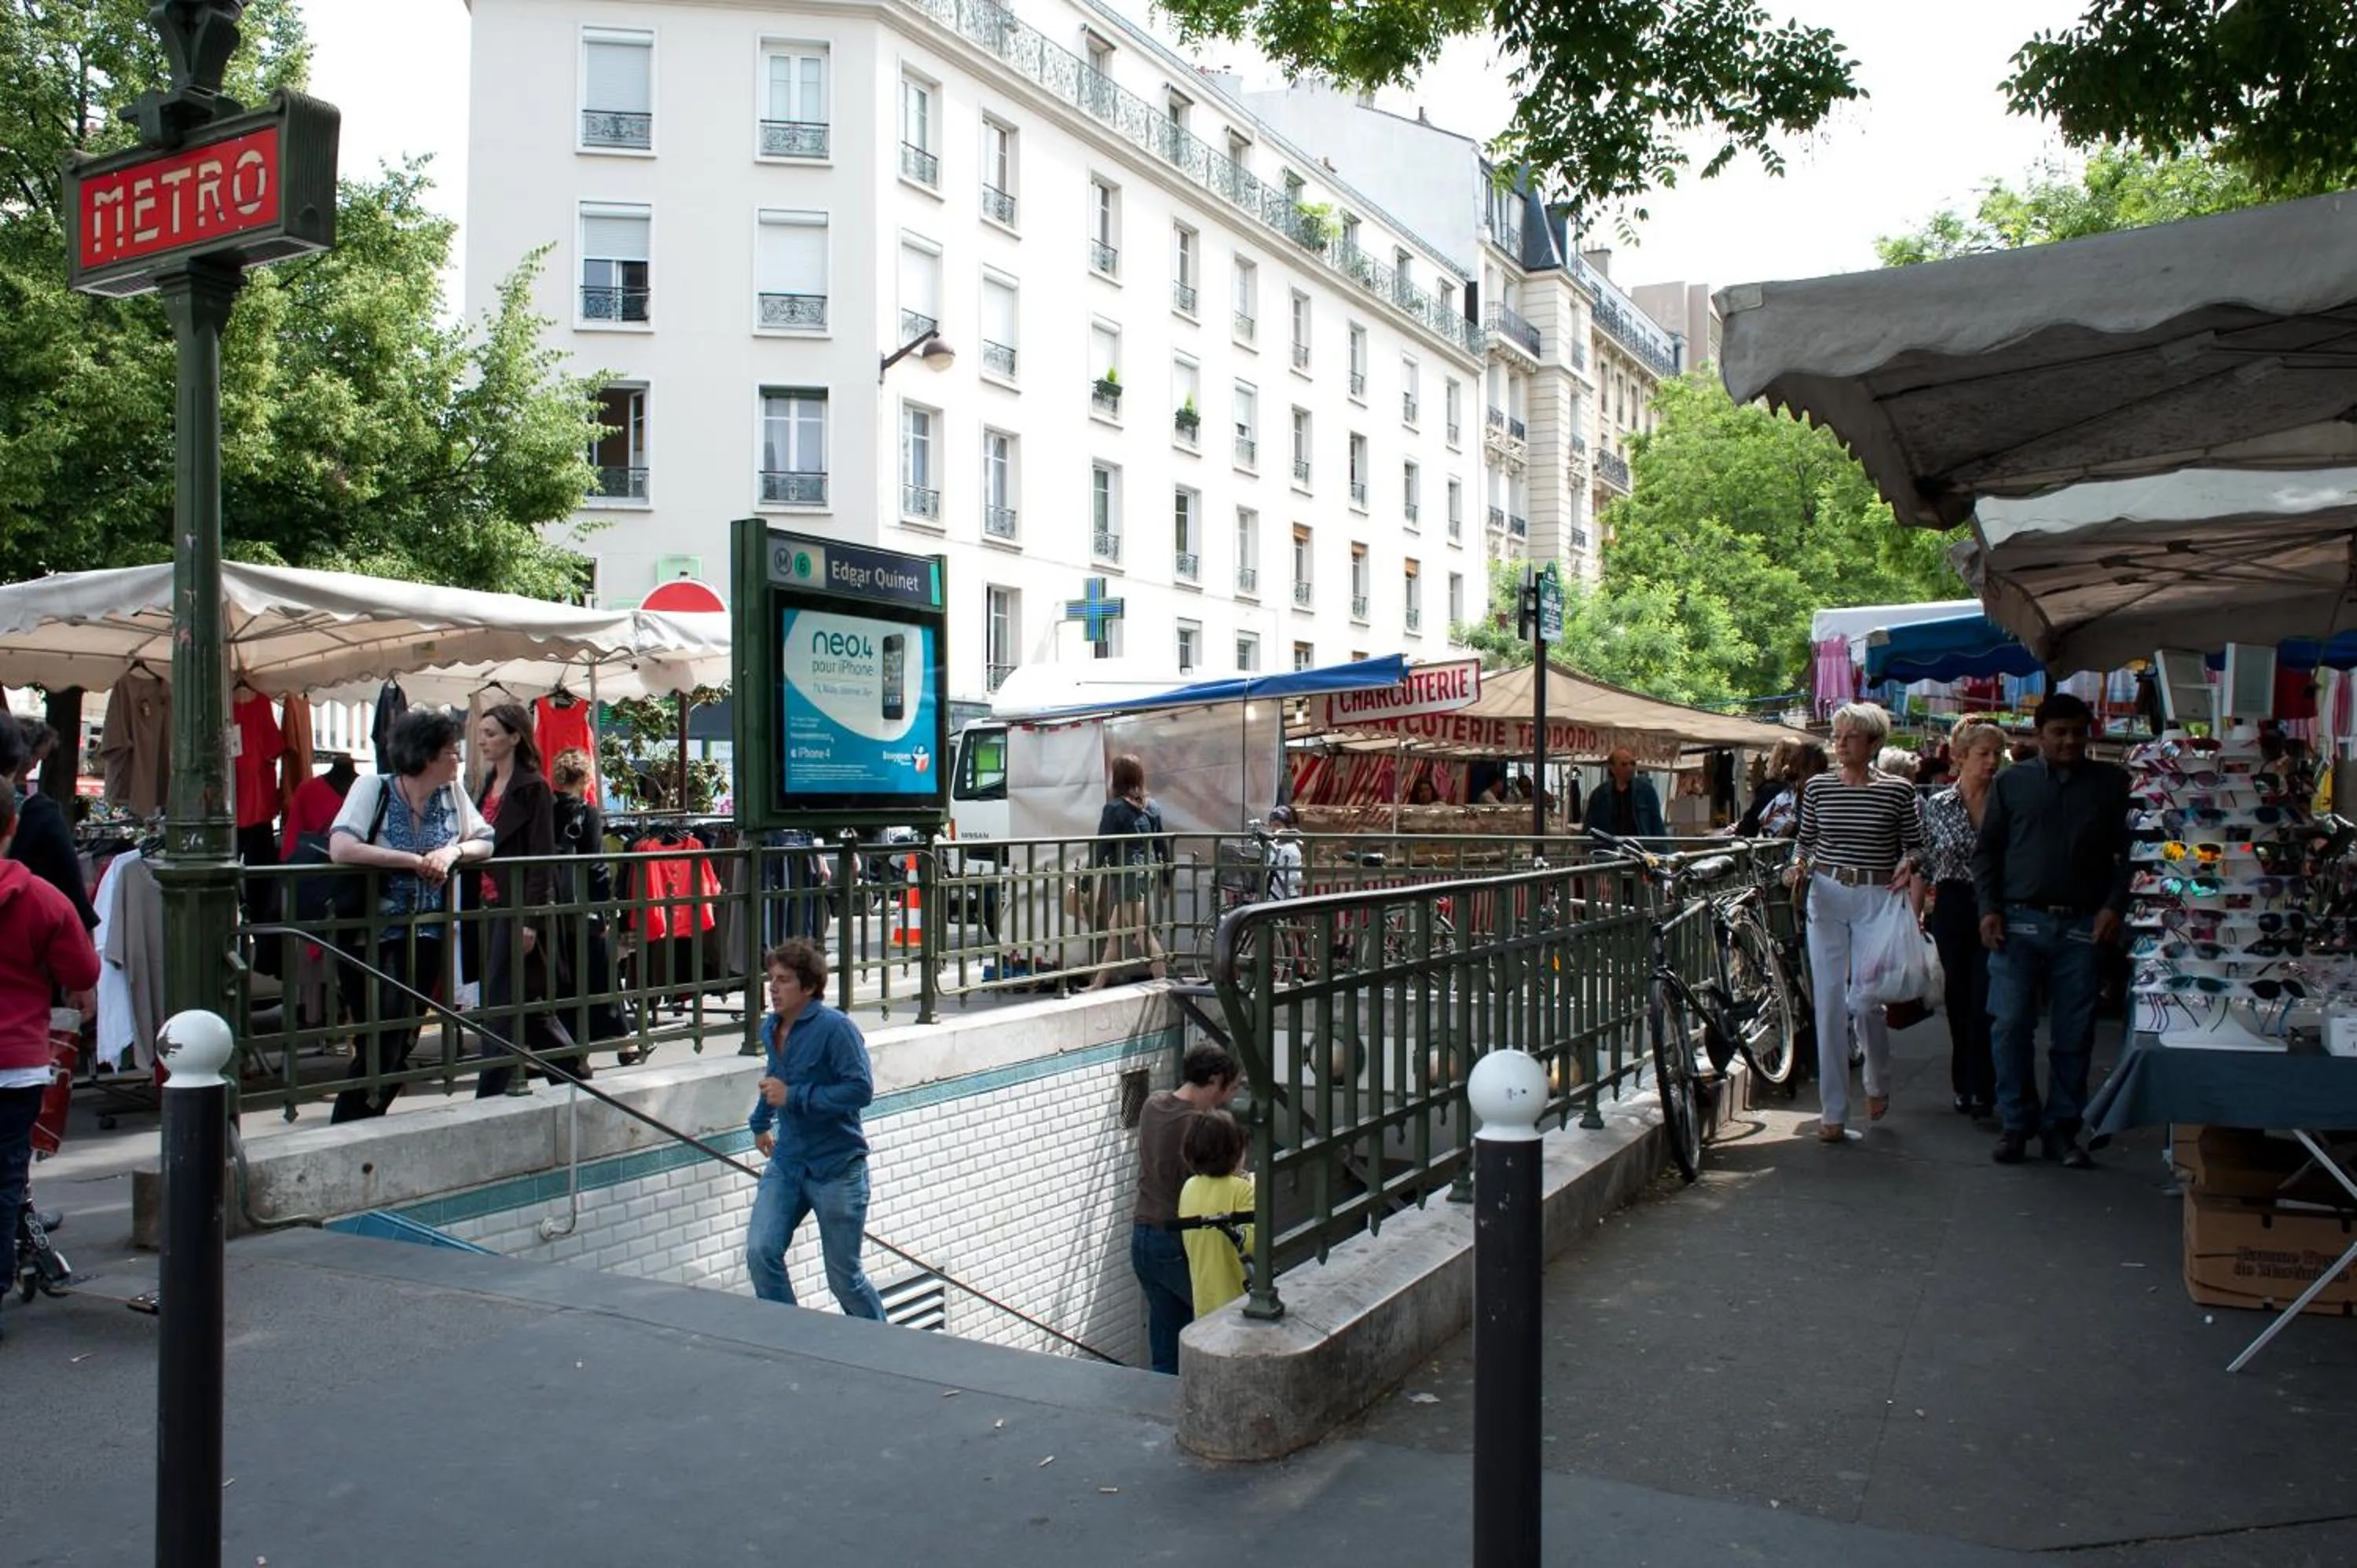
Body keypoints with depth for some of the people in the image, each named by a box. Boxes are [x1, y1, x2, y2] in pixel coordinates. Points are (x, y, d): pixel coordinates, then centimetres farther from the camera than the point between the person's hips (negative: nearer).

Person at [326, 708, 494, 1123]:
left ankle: (367, 1122, 23)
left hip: (428, 934, 5)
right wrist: (415, 861, -22)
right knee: (380, 1043, -12)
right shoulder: (374, 788, -10)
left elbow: (485, 843, 8)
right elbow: (340, 848, -23)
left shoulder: (452, 792, 4)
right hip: (378, 936, -5)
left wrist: (454, 851, -14)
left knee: (405, 1040, 9)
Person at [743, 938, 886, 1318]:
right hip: (787, 1163, 6)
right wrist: (760, 1121, 36)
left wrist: (793, 1097, -22)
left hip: (837, 1169, -6)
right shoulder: (770, 1028, 7)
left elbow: (861, 1088, -23)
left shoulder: (835, 1028, -16)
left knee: (844, 1276, 3)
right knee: (760, 1252, -10)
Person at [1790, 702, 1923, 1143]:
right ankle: (1832, 1111, 7)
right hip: (1826, 896, 2)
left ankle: (1878, 1083, 30)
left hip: (1877, 898, -2)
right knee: (1829, 1002, 0)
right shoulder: (1818, 787, 6)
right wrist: (1799, 864, -6)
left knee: (1867, 1000, -3)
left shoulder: (1898, 791, 0)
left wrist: (1907, 864, -14)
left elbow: (1915, 845, 6)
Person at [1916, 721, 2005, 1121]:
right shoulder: (1937, 806, 3)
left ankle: (1981, 1092, -2)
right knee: (1958, 1002, 8)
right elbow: (1924, 867, 6)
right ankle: (1966, 1087, 22)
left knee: (1985, 1002, -8)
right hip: (1952, 911, 1)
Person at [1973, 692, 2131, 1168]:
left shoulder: (2109, 783, 9)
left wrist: (2114, 905, -5)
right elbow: (1986, 849, 9)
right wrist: (1989, 909, -2)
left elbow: (2126, 852, 9)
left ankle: (2061, 1128, 16)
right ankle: (2015, 1124, 10)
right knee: (2010, 1027, -3)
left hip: (2082, 927, 1)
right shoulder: (2012, 782, 8)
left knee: (2074, 1035, 4)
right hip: (2019, 921, 0)